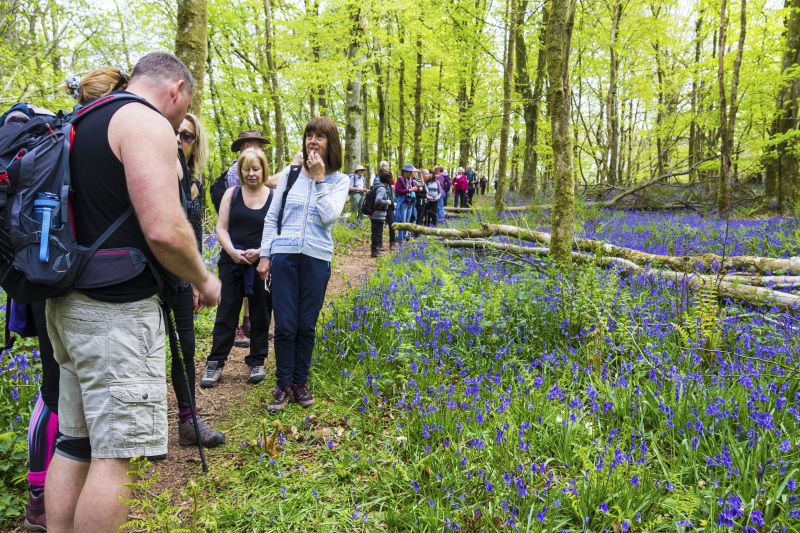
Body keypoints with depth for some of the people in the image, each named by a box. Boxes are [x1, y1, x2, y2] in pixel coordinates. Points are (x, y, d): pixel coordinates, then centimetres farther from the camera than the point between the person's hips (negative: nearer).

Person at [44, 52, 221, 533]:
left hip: (71, 305, 10)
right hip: (117, 310, -10)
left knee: (74, 443, 15)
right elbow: (164, 231, -21)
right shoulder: (148, 123, -10)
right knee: (117, 453, -4)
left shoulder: (85, 124, 20)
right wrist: (204, 281, -4)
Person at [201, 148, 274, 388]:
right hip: (231, 263, 1)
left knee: (260, 314, 6)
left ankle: (257, 362, 20)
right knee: (227, 312, 3)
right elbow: (221, 228, 5)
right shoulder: (231, 194, 7)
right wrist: (233, 251, -12)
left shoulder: (274, 197, 2)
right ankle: (215, 363, 12)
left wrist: (259, 252, -15)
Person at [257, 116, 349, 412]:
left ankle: (300, 382, 22)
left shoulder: (339, 180, 5)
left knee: (306, 325, 6)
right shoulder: (289, 175, 9)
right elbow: (271, 217, 11)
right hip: (284, 255, 1)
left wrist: (319, 178, -11)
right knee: (285, 325, -1)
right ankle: (283, 386, 13)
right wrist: (264, 255, 5)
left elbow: (330, 216, -11)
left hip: (317, 258, 0)